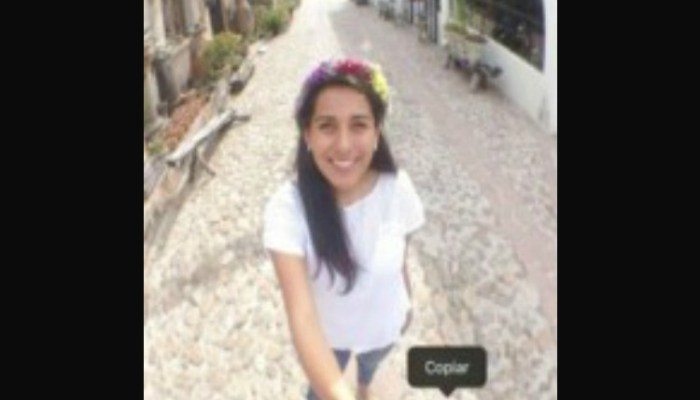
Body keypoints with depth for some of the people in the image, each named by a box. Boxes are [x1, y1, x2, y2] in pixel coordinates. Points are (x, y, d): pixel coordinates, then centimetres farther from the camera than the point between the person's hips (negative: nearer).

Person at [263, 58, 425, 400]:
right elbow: (302, 317, -43)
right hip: (327, 334, -2)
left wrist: (407, 303, 9)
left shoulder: (397, 188, -26)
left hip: (384, 324, 3)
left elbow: (400, 258, -7)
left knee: (371, 364, 34)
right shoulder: (287, 208, -35)